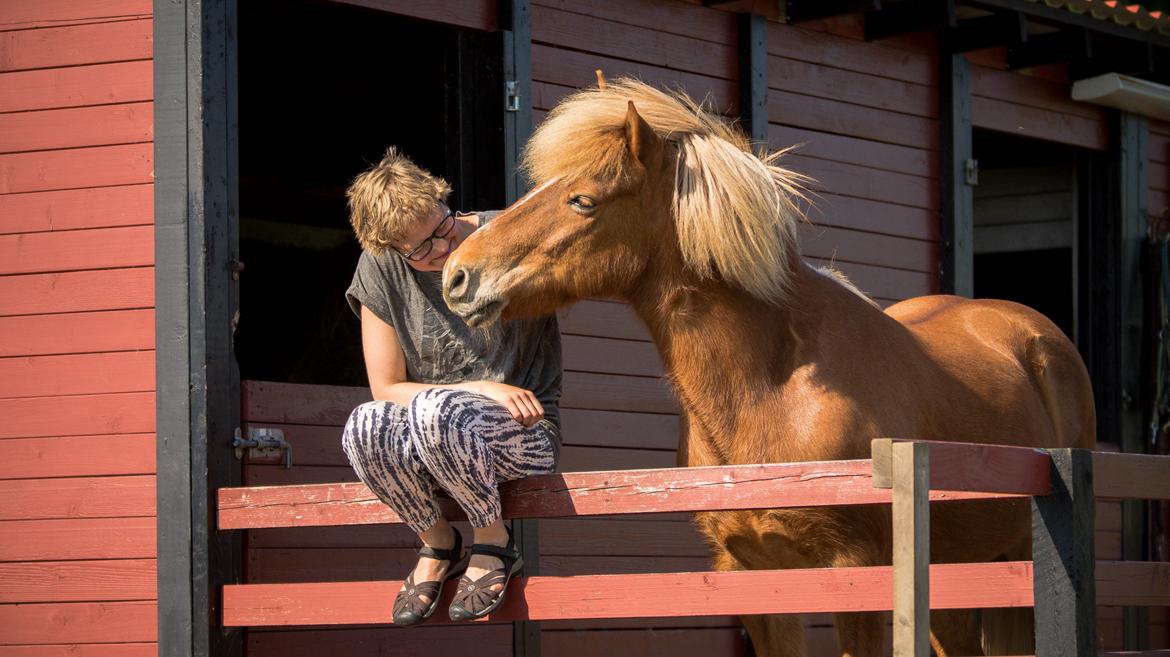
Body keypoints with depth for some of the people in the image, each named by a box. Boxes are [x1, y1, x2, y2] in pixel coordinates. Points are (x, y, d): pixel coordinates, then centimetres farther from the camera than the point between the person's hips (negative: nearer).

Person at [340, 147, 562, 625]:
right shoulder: (380, 270, -3)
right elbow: (386, 390, -2)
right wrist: (482, 389, -14)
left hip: (525, 434, -3)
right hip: (426, 442, 3)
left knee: (435, 409, -36)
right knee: (365, 426, -32)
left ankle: (494, 543, -12)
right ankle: (437, 543, -6)